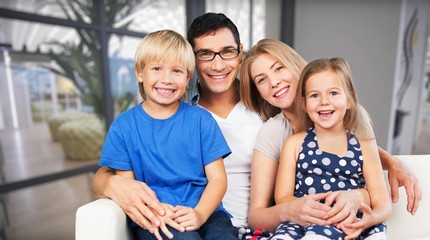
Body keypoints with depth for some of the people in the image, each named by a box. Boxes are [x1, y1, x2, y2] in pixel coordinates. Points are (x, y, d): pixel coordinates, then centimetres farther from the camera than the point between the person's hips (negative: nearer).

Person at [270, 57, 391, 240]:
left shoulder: (364, 145, 7)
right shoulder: (295, 144, 3)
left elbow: (383, 203, 5)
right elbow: (283, 197, 0)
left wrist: (370, 219, -18)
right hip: (303, 222, 0)